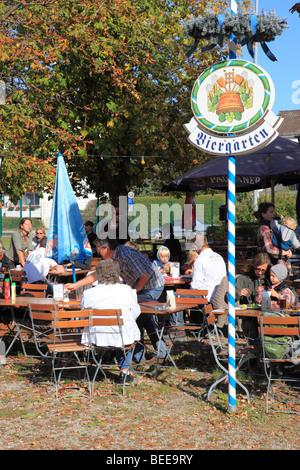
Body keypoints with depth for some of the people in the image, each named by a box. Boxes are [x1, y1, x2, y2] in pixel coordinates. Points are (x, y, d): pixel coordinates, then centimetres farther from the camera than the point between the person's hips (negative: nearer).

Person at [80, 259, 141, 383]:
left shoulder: (87, 294, -10)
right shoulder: (126, 290, -11)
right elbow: (135, 313, 0)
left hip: (96, 338, 1)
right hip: (122, 337, -1)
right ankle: (124, 371, 36)